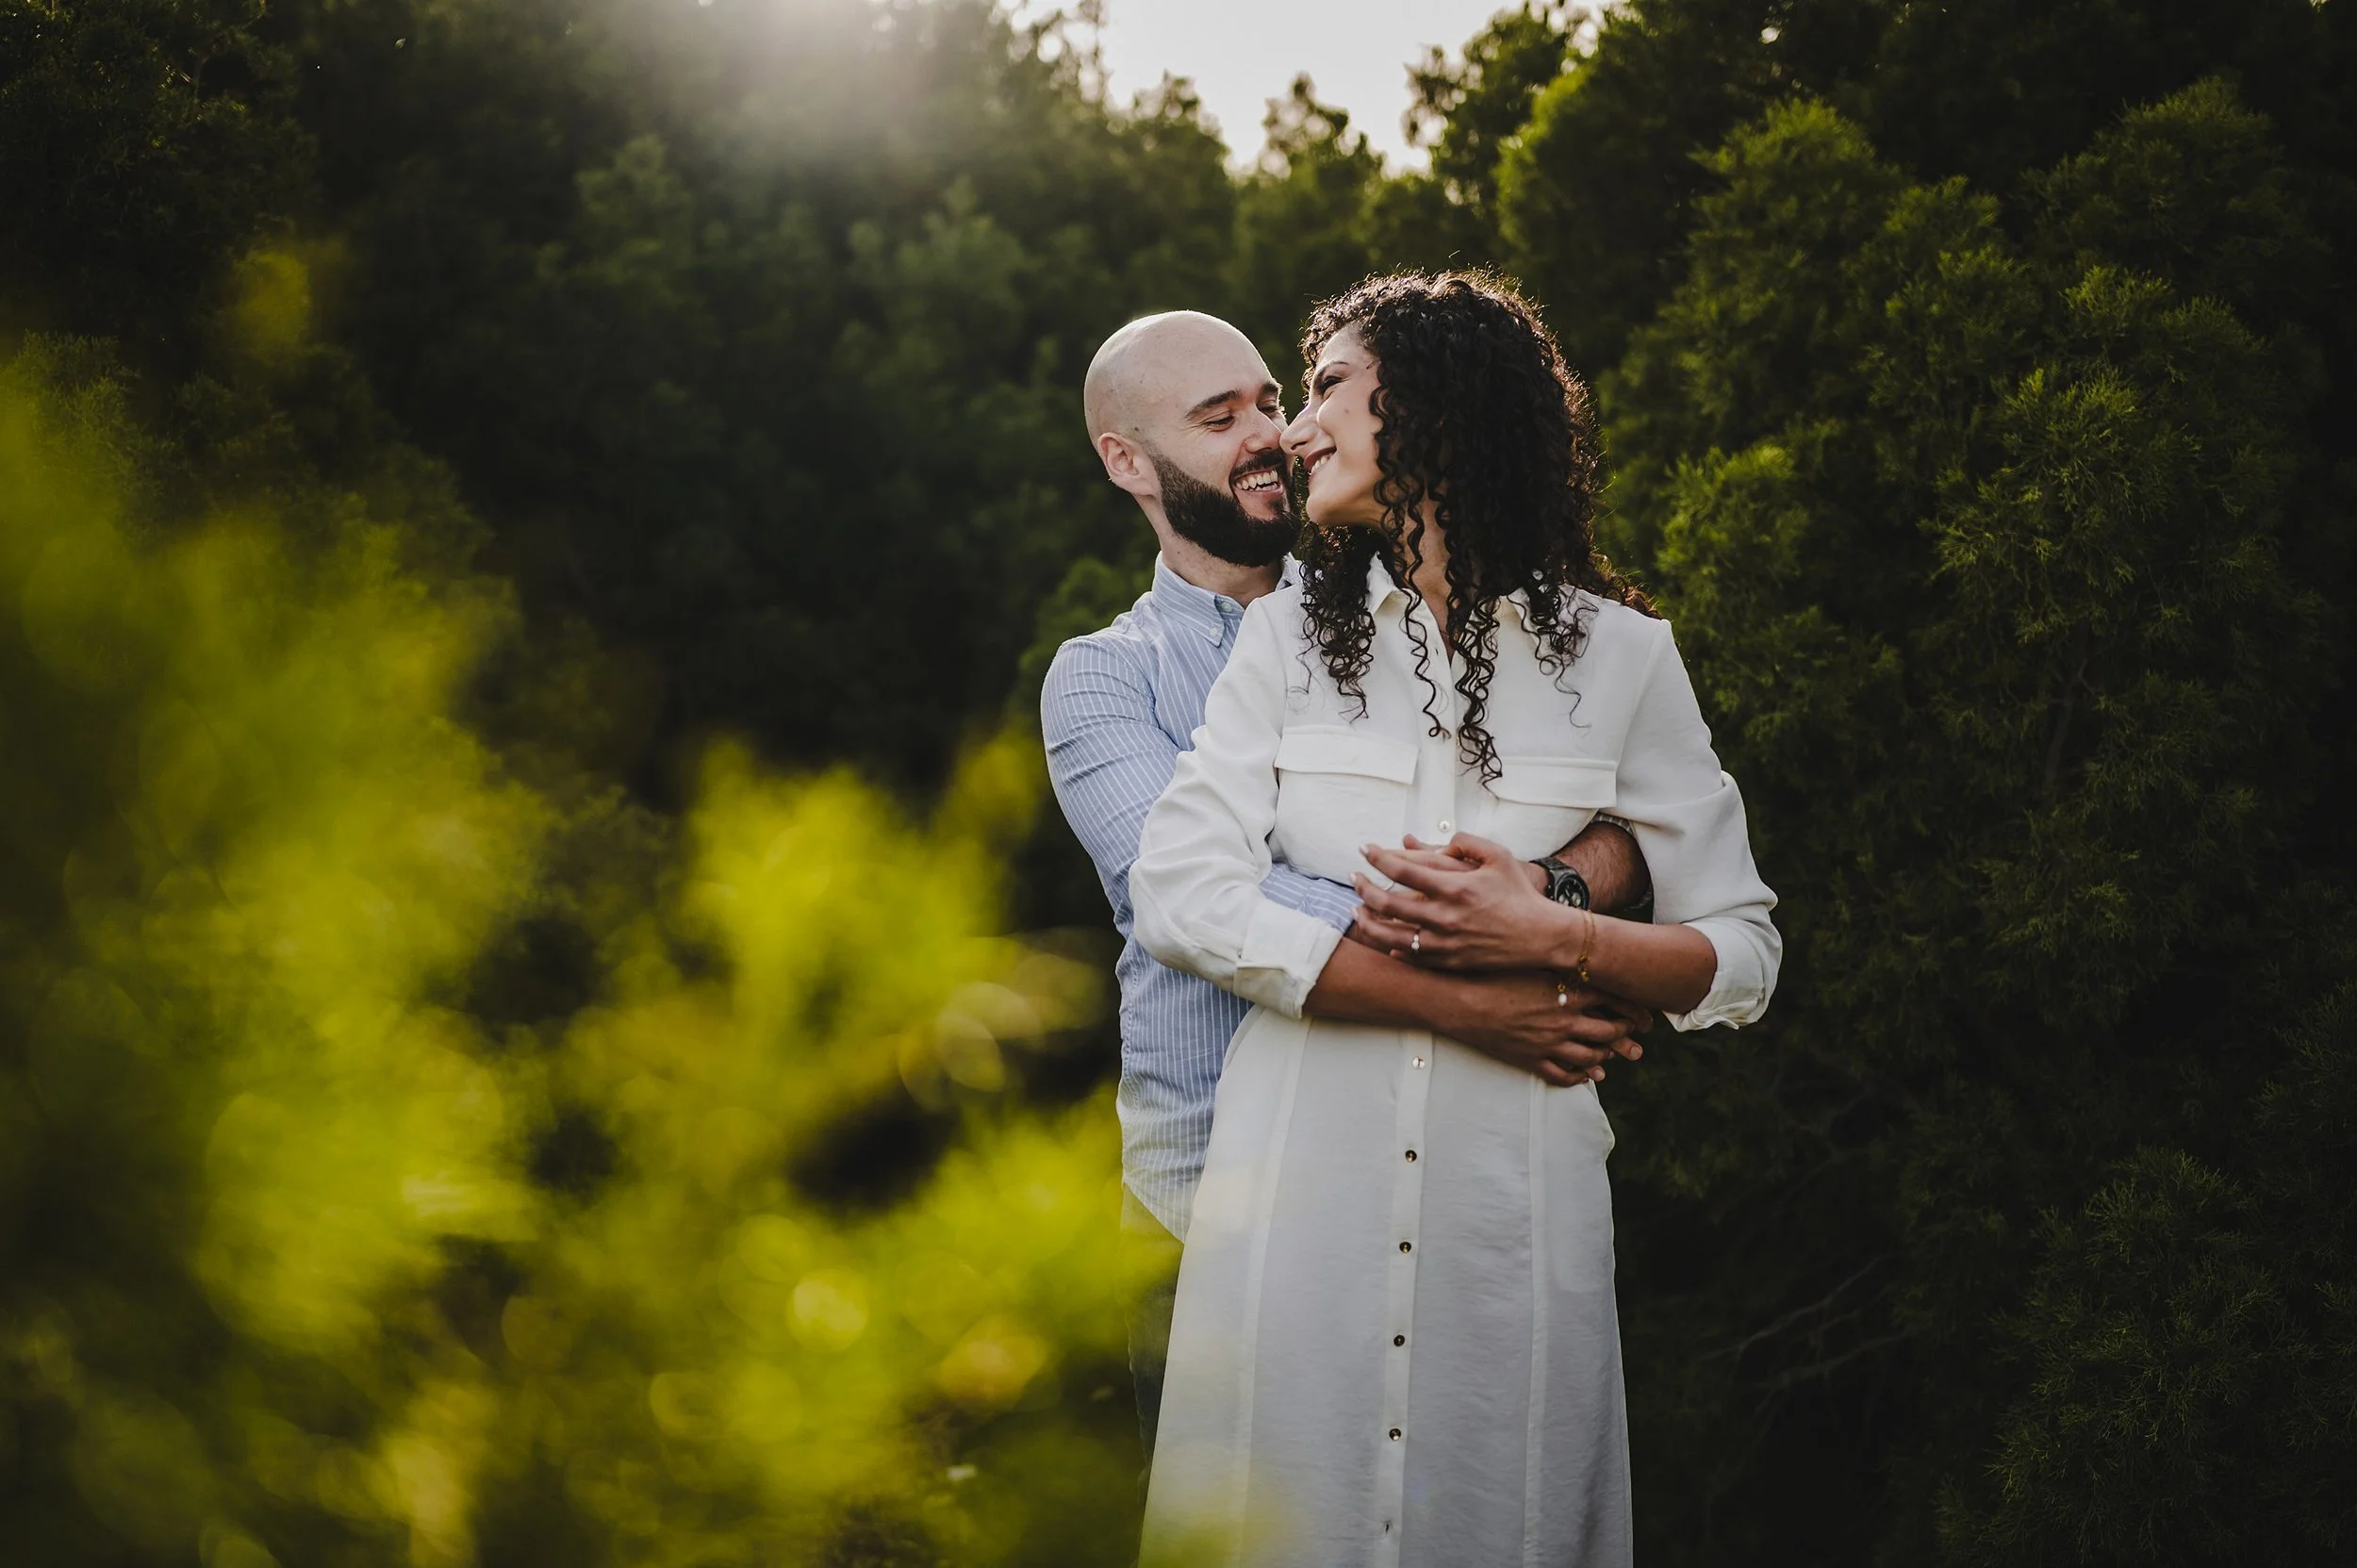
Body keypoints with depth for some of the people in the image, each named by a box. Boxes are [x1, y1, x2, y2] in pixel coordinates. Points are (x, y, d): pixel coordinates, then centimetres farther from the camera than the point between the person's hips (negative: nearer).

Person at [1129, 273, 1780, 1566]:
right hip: (1300, 1181, 1)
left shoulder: (1615, 654, 5)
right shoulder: (1289, 635, 9)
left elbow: (1740, 959, 5)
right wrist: (1477, 1000, -10)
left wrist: (1549, 938, -14)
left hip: (1511, 1194, -1)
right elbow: (1181, 896, -5)